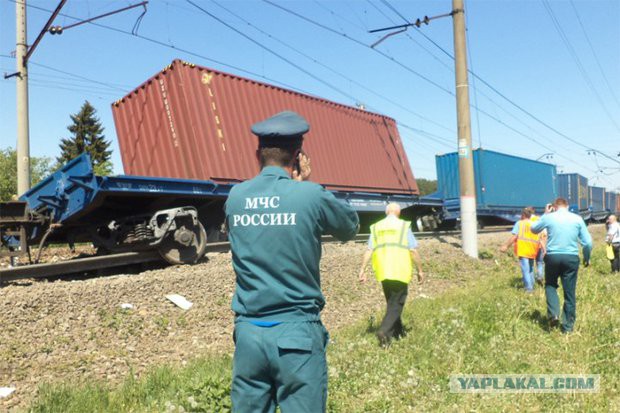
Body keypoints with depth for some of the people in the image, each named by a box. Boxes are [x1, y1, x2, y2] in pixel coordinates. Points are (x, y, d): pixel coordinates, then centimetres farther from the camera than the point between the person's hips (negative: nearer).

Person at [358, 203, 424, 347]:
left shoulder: (376, 227, 9)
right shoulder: (404, 226, 0)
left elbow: (369, 250, 1)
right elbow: (413, 250, -4)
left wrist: (362, 269, 1)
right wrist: (420, 270, 4)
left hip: (383, 273, 4)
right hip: (400, 272, -4)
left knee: (391, 302, 20)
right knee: (396, 304, -1)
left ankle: (398, 331, 29)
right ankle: (384, 331, -18)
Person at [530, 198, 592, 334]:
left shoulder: (548, 217, 0)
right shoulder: (577, 218, 3)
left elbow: (533, 229, 18)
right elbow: (588, 242, 3)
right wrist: (587, 258, 18)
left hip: (553, 256, 0)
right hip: (571, 258, 1)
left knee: (550, 285, 23)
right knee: (570, 293, 9)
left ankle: (553, 314, 3)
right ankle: (568, 326, 14)